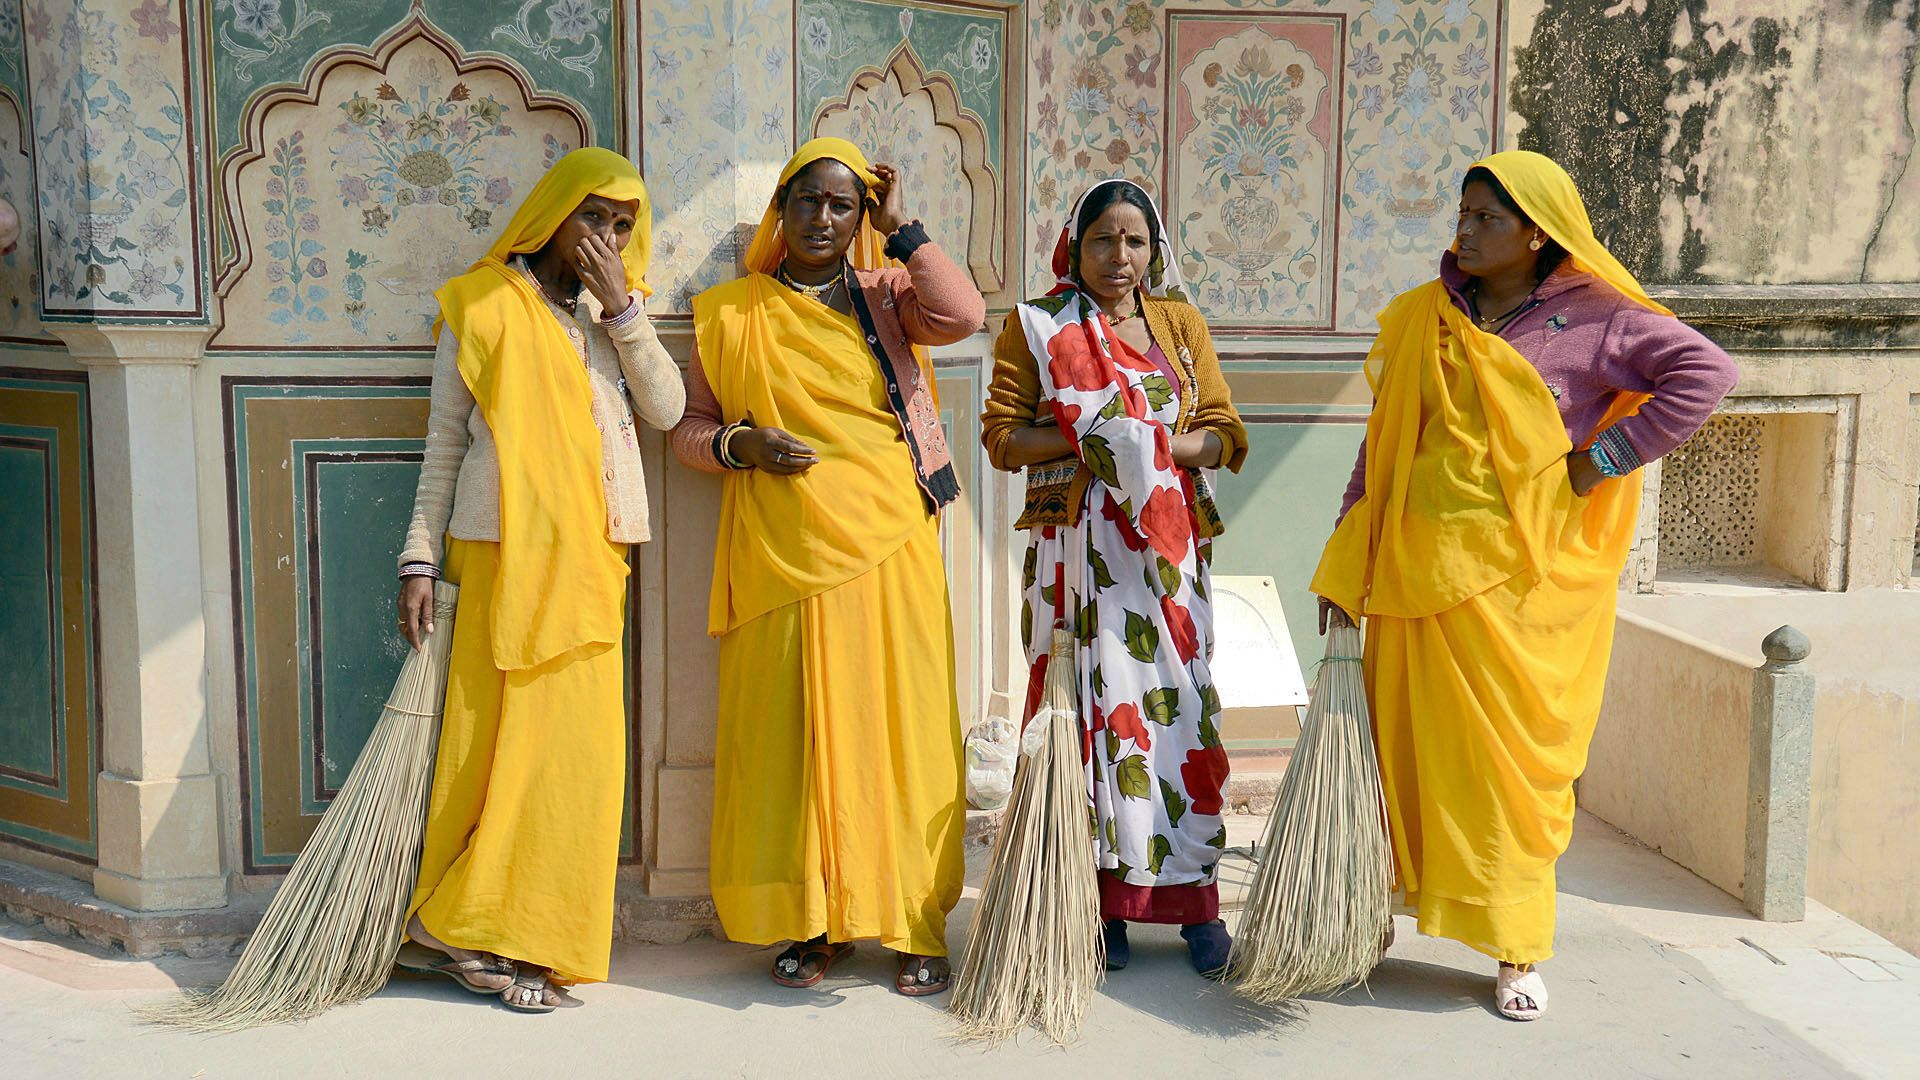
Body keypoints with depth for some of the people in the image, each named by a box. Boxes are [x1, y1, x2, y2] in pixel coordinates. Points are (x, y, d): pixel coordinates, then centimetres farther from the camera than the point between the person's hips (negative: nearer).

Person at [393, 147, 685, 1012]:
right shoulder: (481, 305, 4)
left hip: (592, 553, 5)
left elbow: (666, 409, 2)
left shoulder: (614, 310, 17)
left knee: (576, 740, 4)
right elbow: (444, 443, 3)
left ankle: (540, 930, 13)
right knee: (510, 734, -6)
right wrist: (420, 558, -2)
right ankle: (476, 932, 6)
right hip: (508, 549, -5)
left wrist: (622, 309, -5)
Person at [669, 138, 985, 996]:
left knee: (896, 726, 0)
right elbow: (690, 425, 12)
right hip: (782, 554, 1)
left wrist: (900, 231, -2)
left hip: (886, 546, 0)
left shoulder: (886, 296, 11)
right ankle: (814, 922, 14)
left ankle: (916, 928, 9)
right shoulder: (732, 311, 12)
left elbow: (965, 315, -9)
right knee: (791, 732, 1)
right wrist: (737, 445, -8)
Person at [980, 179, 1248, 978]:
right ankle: (1101, 898, 6)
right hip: (1074, 544, -1)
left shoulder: (1180, 322, 13)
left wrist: (1154, 446, -11)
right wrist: (1081, 439, -14)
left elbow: (1224, 434, 7)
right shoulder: (1034, 325, 8)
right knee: (1088, 701, -3)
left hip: (1167, 542, 2)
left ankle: (1192, 895, 6)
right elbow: (1001, 435, 1)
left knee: (1176, 700, -1)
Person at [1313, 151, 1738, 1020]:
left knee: (1515, 756, 3)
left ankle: (1518, 952, 16)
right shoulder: (1422, 320, 8)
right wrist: (1344, 572, 5)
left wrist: (1601, 460, -11)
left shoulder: (1595, 320, -2)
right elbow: (1381, 448, 10)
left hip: (1524, 580, -3)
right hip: (1419, 571, 3)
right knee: (1404, 743, 8)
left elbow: (1706, 371, -9)